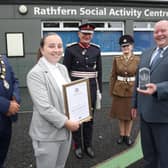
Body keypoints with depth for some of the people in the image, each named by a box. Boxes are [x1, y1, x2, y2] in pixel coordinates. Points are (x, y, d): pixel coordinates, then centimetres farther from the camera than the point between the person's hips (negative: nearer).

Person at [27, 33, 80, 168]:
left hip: (65, 130, 7)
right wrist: (66, 122, -18)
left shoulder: (63, 68, 6)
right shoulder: (35, 74, -17)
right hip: (47, 134, -6)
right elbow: (44, 107, -22)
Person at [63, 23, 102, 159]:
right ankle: (78, 145, 24)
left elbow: (99, 71, 8)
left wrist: (100, 90, 6)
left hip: (91, 87, 3)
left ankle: (88, 145, 26)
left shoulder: (96, 49, 4)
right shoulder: (70, 49, -6)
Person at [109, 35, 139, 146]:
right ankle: (122, 135, 27)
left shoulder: (137, 60, -4)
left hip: (132, 90, -1)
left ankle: (128, 135, 25)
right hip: (119, 91, 1)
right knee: (120, 113, 11)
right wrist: (111, 91, 0)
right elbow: (113, 76, 2)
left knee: (130, 114, 10)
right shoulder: (116, 59, -1)